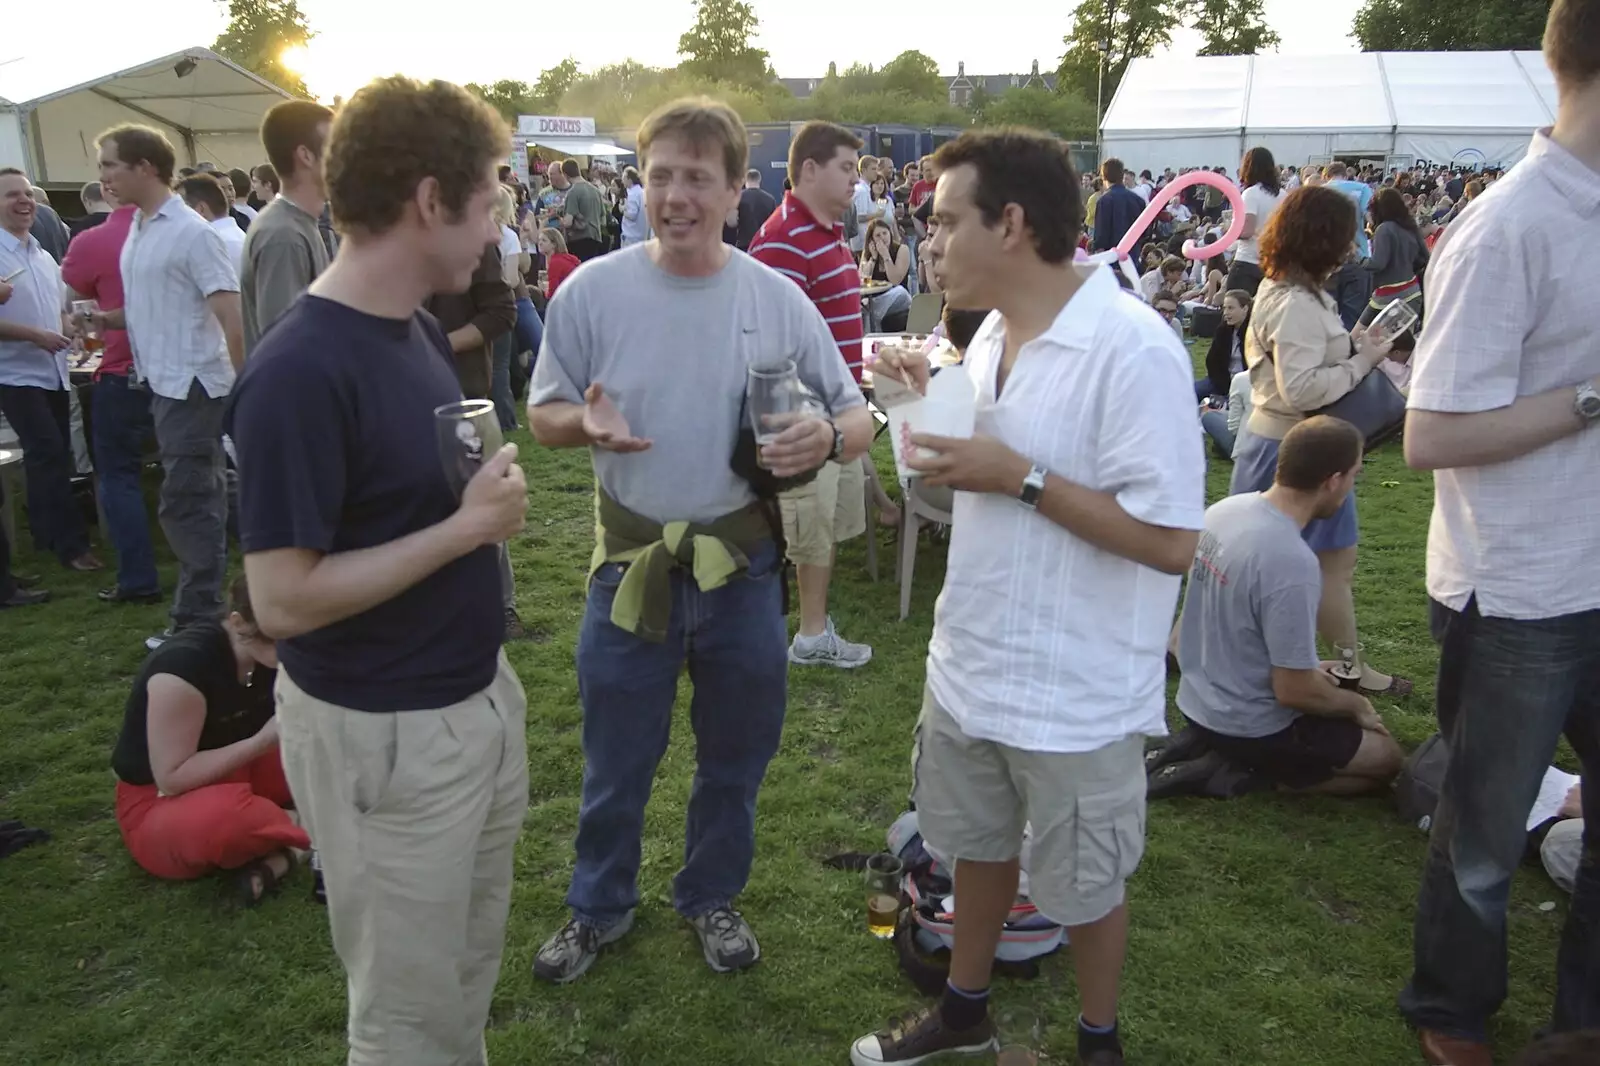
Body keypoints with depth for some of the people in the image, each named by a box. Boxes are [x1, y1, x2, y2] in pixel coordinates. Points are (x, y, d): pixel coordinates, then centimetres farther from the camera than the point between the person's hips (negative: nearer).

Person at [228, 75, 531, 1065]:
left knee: (470, 972, 25)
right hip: (386, 733, -8)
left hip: (480, 697, 8)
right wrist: (470, 526, -21)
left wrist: (489, 494, 0)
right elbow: (285, 599, -24)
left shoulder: (421, 330, 3)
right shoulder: (300, 373, -24)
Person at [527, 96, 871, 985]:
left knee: (735, 758, 19)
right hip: (632, 565, -1)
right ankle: (600, 904, 41)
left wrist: (828, 438, -24)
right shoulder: (592, 291, -7)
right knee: (615, 761, 15)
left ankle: (711, 896, 45)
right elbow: (543, 415, 0)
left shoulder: (778, 300, -5)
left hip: (742, 568, 1)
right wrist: (586, 424, -24)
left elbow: (858, 419, 0)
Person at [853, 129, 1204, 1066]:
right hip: (972, 663, 8)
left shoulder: (1132, 350, -23)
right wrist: (934, 403, -3)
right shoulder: (995, 334, 4)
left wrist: (1020, 477, -26)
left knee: (1084, 886, 15)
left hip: (1077, 696, -7)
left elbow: (1172, 541, -25)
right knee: (977, 844, 25)